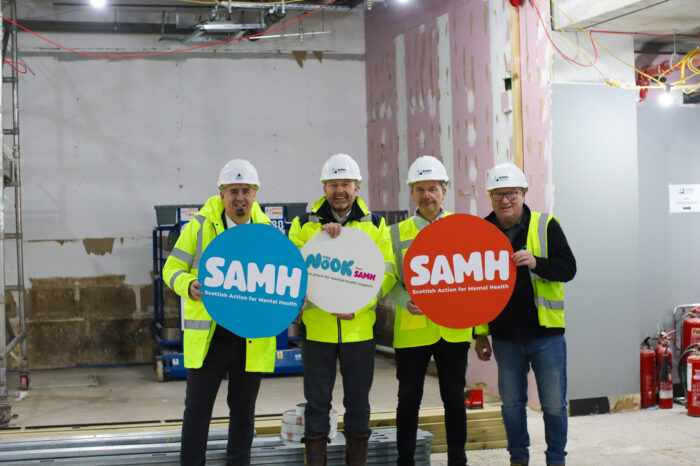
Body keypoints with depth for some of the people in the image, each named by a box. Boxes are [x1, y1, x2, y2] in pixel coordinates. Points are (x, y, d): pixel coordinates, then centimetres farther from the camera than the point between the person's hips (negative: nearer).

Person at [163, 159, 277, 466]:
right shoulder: (199, 226, -1)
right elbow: (172, 268, 2)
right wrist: (189, 287, -19)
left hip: (253, 337, 2)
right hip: (208, 335, -2)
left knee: (243, 412, 13)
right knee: (197, 410, 2)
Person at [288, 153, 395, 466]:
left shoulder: (375, 224, 4)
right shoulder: (304, 224, 2)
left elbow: (387, 273, -1)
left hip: (360, 329, 1)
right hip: (317, 328, -1)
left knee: (358, 403, 10)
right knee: (317, 403, 5)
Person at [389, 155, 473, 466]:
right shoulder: (398, 233, 5)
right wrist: (407, 301, -18)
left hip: (454, 329, 1)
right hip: (412, 330, -1)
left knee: (454, 399, 9)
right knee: (409, 400, 6)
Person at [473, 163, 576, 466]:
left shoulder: (546, 226, -2)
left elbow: (568, 268, -6)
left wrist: (536, 262, -25)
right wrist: (480, 334, 8)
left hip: (546, 333, -2)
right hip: (505, 337, 2)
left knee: (554, 404, 3)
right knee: (511, 403, 11)